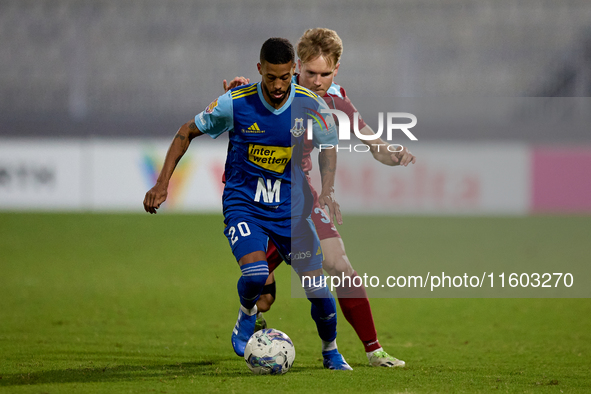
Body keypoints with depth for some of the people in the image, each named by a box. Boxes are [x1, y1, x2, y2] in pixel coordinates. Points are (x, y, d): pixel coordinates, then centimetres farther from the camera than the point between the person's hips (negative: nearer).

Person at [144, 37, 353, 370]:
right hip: (243, 202, -2)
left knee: (318, 288, -3)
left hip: (291, 207, 2)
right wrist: (162, 183, -5)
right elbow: (188, 131, -1)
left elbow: (329, 149, 9)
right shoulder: (235, 103, -15)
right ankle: (247, 315, 8)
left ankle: (331, 351, 25)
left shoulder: (311, 105, -10)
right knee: (255, 273, -27)